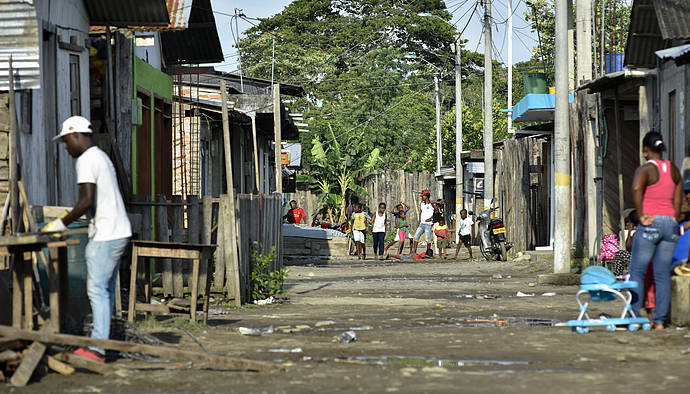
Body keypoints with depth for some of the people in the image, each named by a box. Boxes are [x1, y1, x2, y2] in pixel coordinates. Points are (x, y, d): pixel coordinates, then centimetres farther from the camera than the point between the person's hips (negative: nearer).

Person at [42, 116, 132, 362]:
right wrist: (70, 221, 23)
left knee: (97, 290, -10)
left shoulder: (87, 160, -13)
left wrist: (62, 223, -12)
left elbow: (87, 201, -22)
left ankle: (97, 350, -11)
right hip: (119, 233, 10)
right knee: (106, 289, 11)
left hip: (105, 236, -10)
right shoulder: (102, 157, 19)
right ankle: (100, 344, 13)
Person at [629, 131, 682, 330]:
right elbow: (678, 200, 13)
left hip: (650, 224, -5)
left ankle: (634, 317, -2)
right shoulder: (673, 169, 11)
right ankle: (659, 321, 4)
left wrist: (641, 215, -20)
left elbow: (637, 188, -28)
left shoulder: (645, 169, -8)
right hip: (670, 223, 5)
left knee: (637, 272, 3)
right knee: (663, 274, 6)